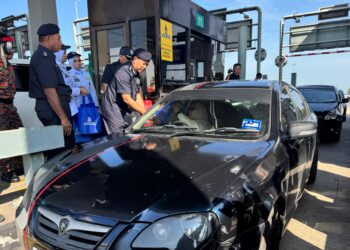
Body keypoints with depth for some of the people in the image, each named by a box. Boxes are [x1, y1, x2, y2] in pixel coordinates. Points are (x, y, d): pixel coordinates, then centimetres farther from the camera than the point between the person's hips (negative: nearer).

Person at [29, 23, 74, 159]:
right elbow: (49, 91, -21)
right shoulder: (44, 58, -14)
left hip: (51, 109, 10)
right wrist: (63, 117, -23)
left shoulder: (44, 56, 18)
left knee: (58, 150, 16)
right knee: (62, 151, -6)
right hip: (53, 110, -10)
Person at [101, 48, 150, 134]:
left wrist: (144, 112, -3)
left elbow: (137, 95, 8)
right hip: (114, 111, -8)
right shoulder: (123, 73, -22)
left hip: (125, 111, 8)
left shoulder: (135, 73, 6)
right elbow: (127, 99, -26)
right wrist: (144, 112, -23)